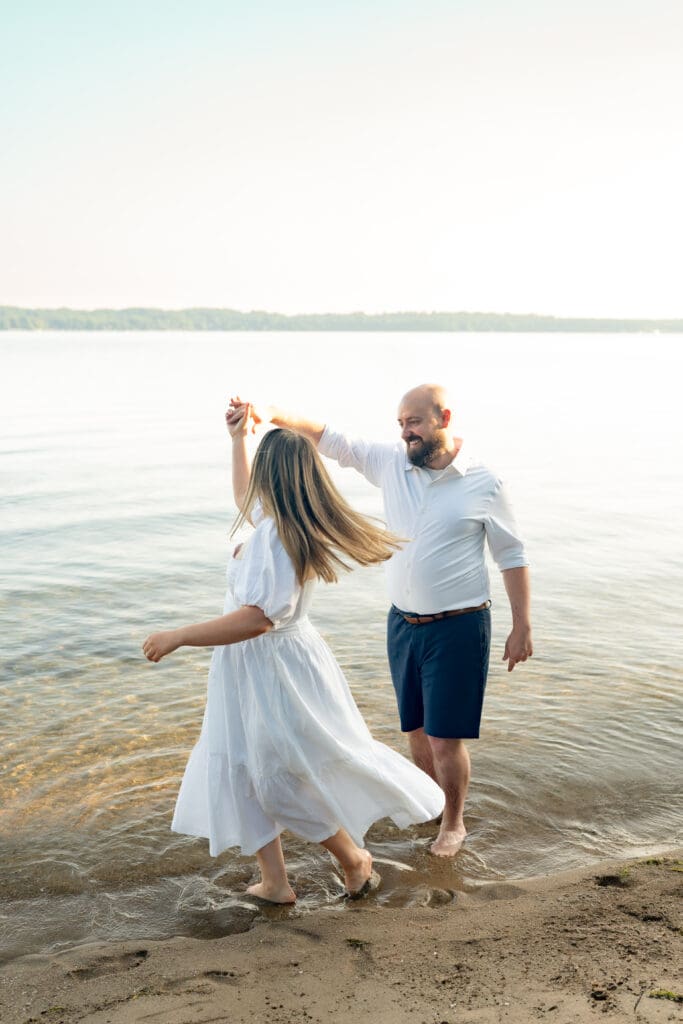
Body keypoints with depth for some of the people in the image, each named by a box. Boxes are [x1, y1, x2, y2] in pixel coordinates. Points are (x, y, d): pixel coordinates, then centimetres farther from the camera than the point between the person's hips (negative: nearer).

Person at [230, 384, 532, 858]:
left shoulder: (484, 483, -9)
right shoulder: (391, 463, 0)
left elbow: (513, 556, -2)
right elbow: (328, 438, 2)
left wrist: (522, 627, -3)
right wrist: (271, 413, -11)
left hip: (458, 628, -4)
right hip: (403, 623, 5)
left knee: (445, 738, 0)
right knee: (416, 729, 17)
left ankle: (454, 823, 24)